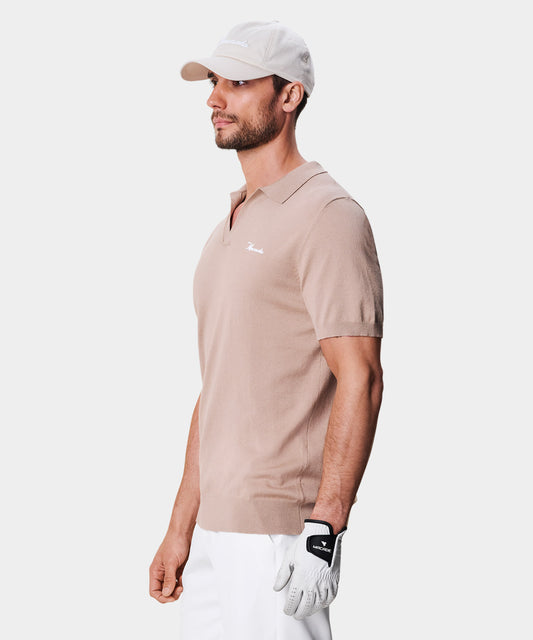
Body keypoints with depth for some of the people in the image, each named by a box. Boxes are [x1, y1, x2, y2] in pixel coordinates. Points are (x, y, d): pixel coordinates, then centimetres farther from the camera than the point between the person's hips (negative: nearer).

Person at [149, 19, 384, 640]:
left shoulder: (326, 215, -10)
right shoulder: (228, 227, 18)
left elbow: (360, 381, -17)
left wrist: (322, 531, -22)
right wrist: (181, 529, 17)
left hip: (282, 531, -8)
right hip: (217, 529, 9)